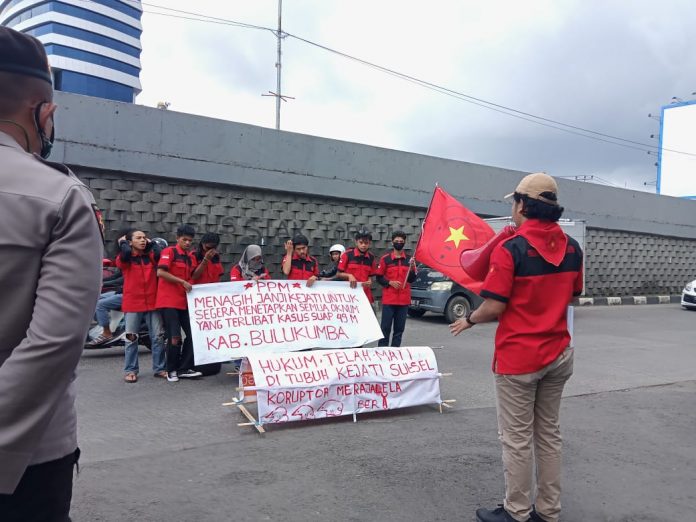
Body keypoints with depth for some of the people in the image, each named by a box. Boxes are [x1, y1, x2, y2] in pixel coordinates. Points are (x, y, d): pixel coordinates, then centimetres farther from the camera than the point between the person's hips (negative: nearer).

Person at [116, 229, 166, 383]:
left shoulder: (151, 257, 10)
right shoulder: (124, 259, 0)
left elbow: (159, 253, -12)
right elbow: (125, 254, -23)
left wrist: (151, 243, 5)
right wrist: (122, 242, -3)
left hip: (152, 303, 3)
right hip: (132, 304, -3)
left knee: (157, 337, 3)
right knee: (131, 338, 2)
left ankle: (159, 368, 11)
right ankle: (130, 370, 11)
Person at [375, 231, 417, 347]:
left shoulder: (409, 259, 8)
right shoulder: (385, 258, 2)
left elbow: (412, 279, 7)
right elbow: (379, 277, 4)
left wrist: (412, 267, -9)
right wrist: (390, 282, -12)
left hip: (404, 299, 3)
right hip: (388, 299, -3)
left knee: (399, 328, 6)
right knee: (386, 327, -3)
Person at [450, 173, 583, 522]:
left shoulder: (510, 249, -18)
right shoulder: (572, 248, 2)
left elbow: (494, 307, -18)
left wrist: (468, 320, 0)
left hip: (518, 357, -6)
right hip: (559, 354, 7)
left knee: (517, 438, 5)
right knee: (549, 433, 17)